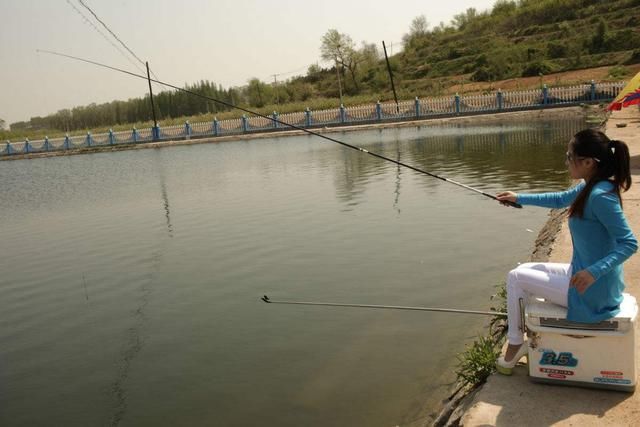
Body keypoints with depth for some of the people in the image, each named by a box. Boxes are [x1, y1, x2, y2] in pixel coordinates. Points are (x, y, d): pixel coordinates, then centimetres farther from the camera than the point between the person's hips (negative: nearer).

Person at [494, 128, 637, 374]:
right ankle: (527, 337, 27)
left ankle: (514, 346, 14)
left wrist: (595, 271, -35)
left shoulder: (600, 195, -26)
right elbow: (560, 200, 21)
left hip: (592, 292, -9)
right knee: (525, 269, 19)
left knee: (516, 278, -1)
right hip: (582, 274, 9)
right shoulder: (588, 187, 2)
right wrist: (519, 198, 20)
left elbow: (629, 243, -27)